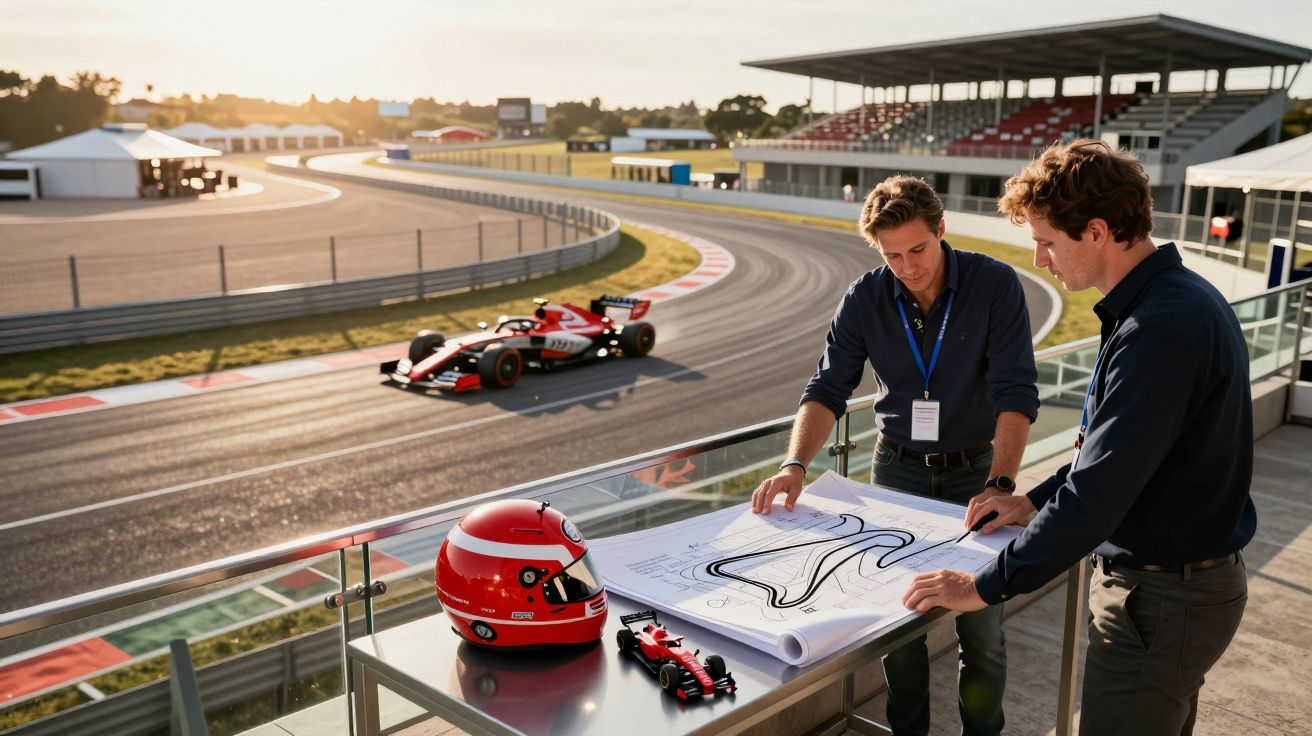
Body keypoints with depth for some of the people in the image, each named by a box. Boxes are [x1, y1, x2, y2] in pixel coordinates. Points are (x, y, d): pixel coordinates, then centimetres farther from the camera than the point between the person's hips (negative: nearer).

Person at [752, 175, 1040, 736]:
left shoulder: (995, 285, -16)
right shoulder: (865, 299, -9)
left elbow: (1015, 393, -21)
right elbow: (828, 389, -9)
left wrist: (1000, 484, -32)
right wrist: (795, 465, -25)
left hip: (974, 469, -2)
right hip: (898, 471, 2)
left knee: (982, 630, 6)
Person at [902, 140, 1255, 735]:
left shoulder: (1160, 330, -28)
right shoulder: (1180, 296, 6)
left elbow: (1100, 491, -29)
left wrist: (987, 586, -22)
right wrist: (1036, 500, 13)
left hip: (1160, 598, -10)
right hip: (1186, 578, 10)